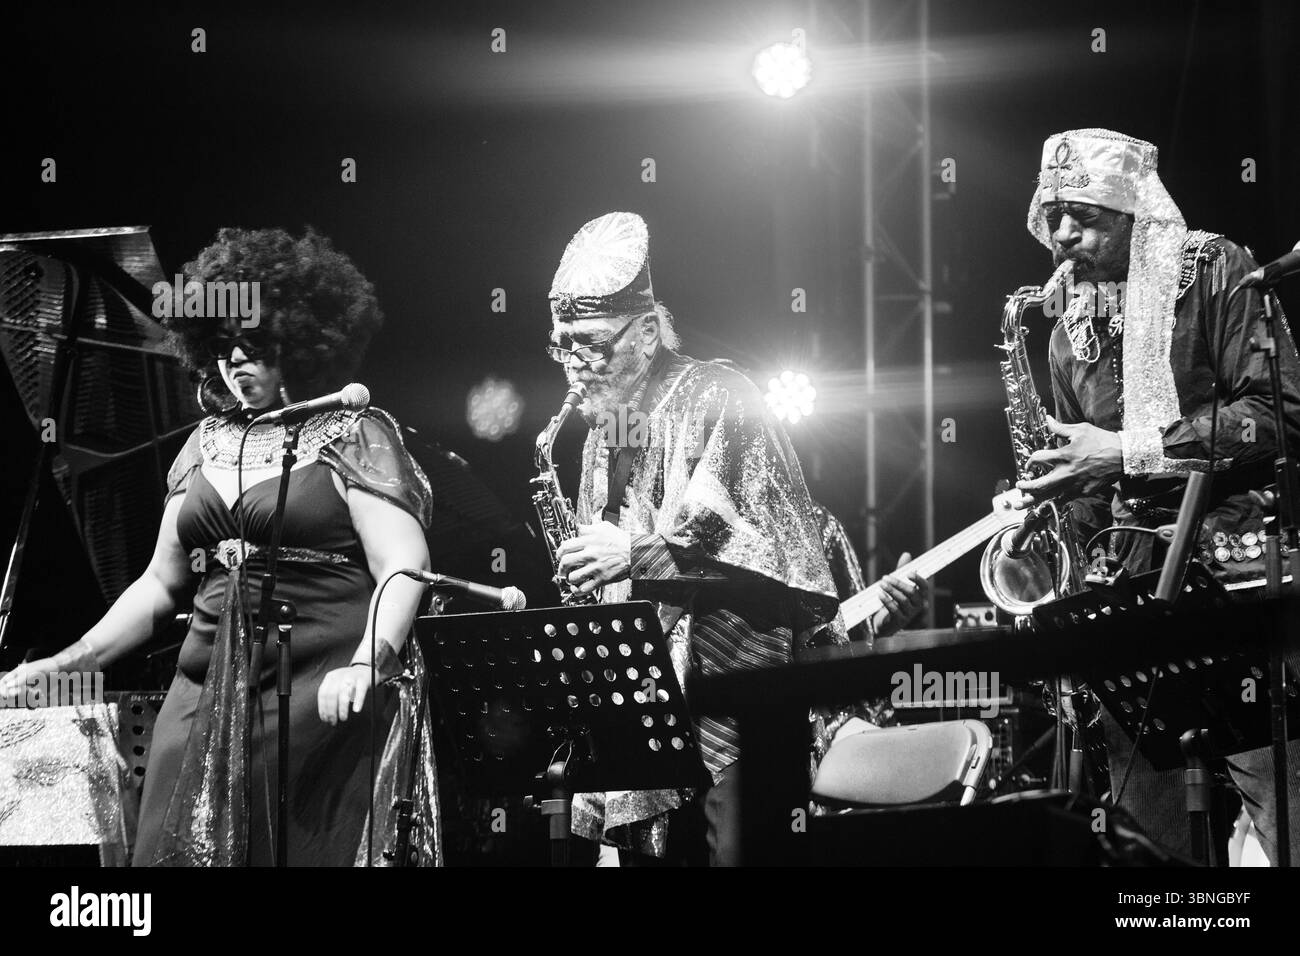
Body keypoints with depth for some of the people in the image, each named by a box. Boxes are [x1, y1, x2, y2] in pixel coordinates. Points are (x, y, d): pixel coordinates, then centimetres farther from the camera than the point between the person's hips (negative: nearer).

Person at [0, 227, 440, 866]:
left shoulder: (353, 434, -1)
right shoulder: (208, 442, 16)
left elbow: (403, 567, -11)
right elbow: (162, 582, 21)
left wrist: (367, 663, -28)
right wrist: (70, 662, 13)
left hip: (320, 694, -5)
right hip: (206, 696, 5)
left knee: (302, 850, -7)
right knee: (179, 850, -1)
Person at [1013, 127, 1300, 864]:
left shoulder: (1212, 272, -2)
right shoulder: (1071, 329, 17)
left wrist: (1131, 452, -16)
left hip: (1230, 560, -6)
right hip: (1125, 574, 6)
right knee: (1144, 807, 3)